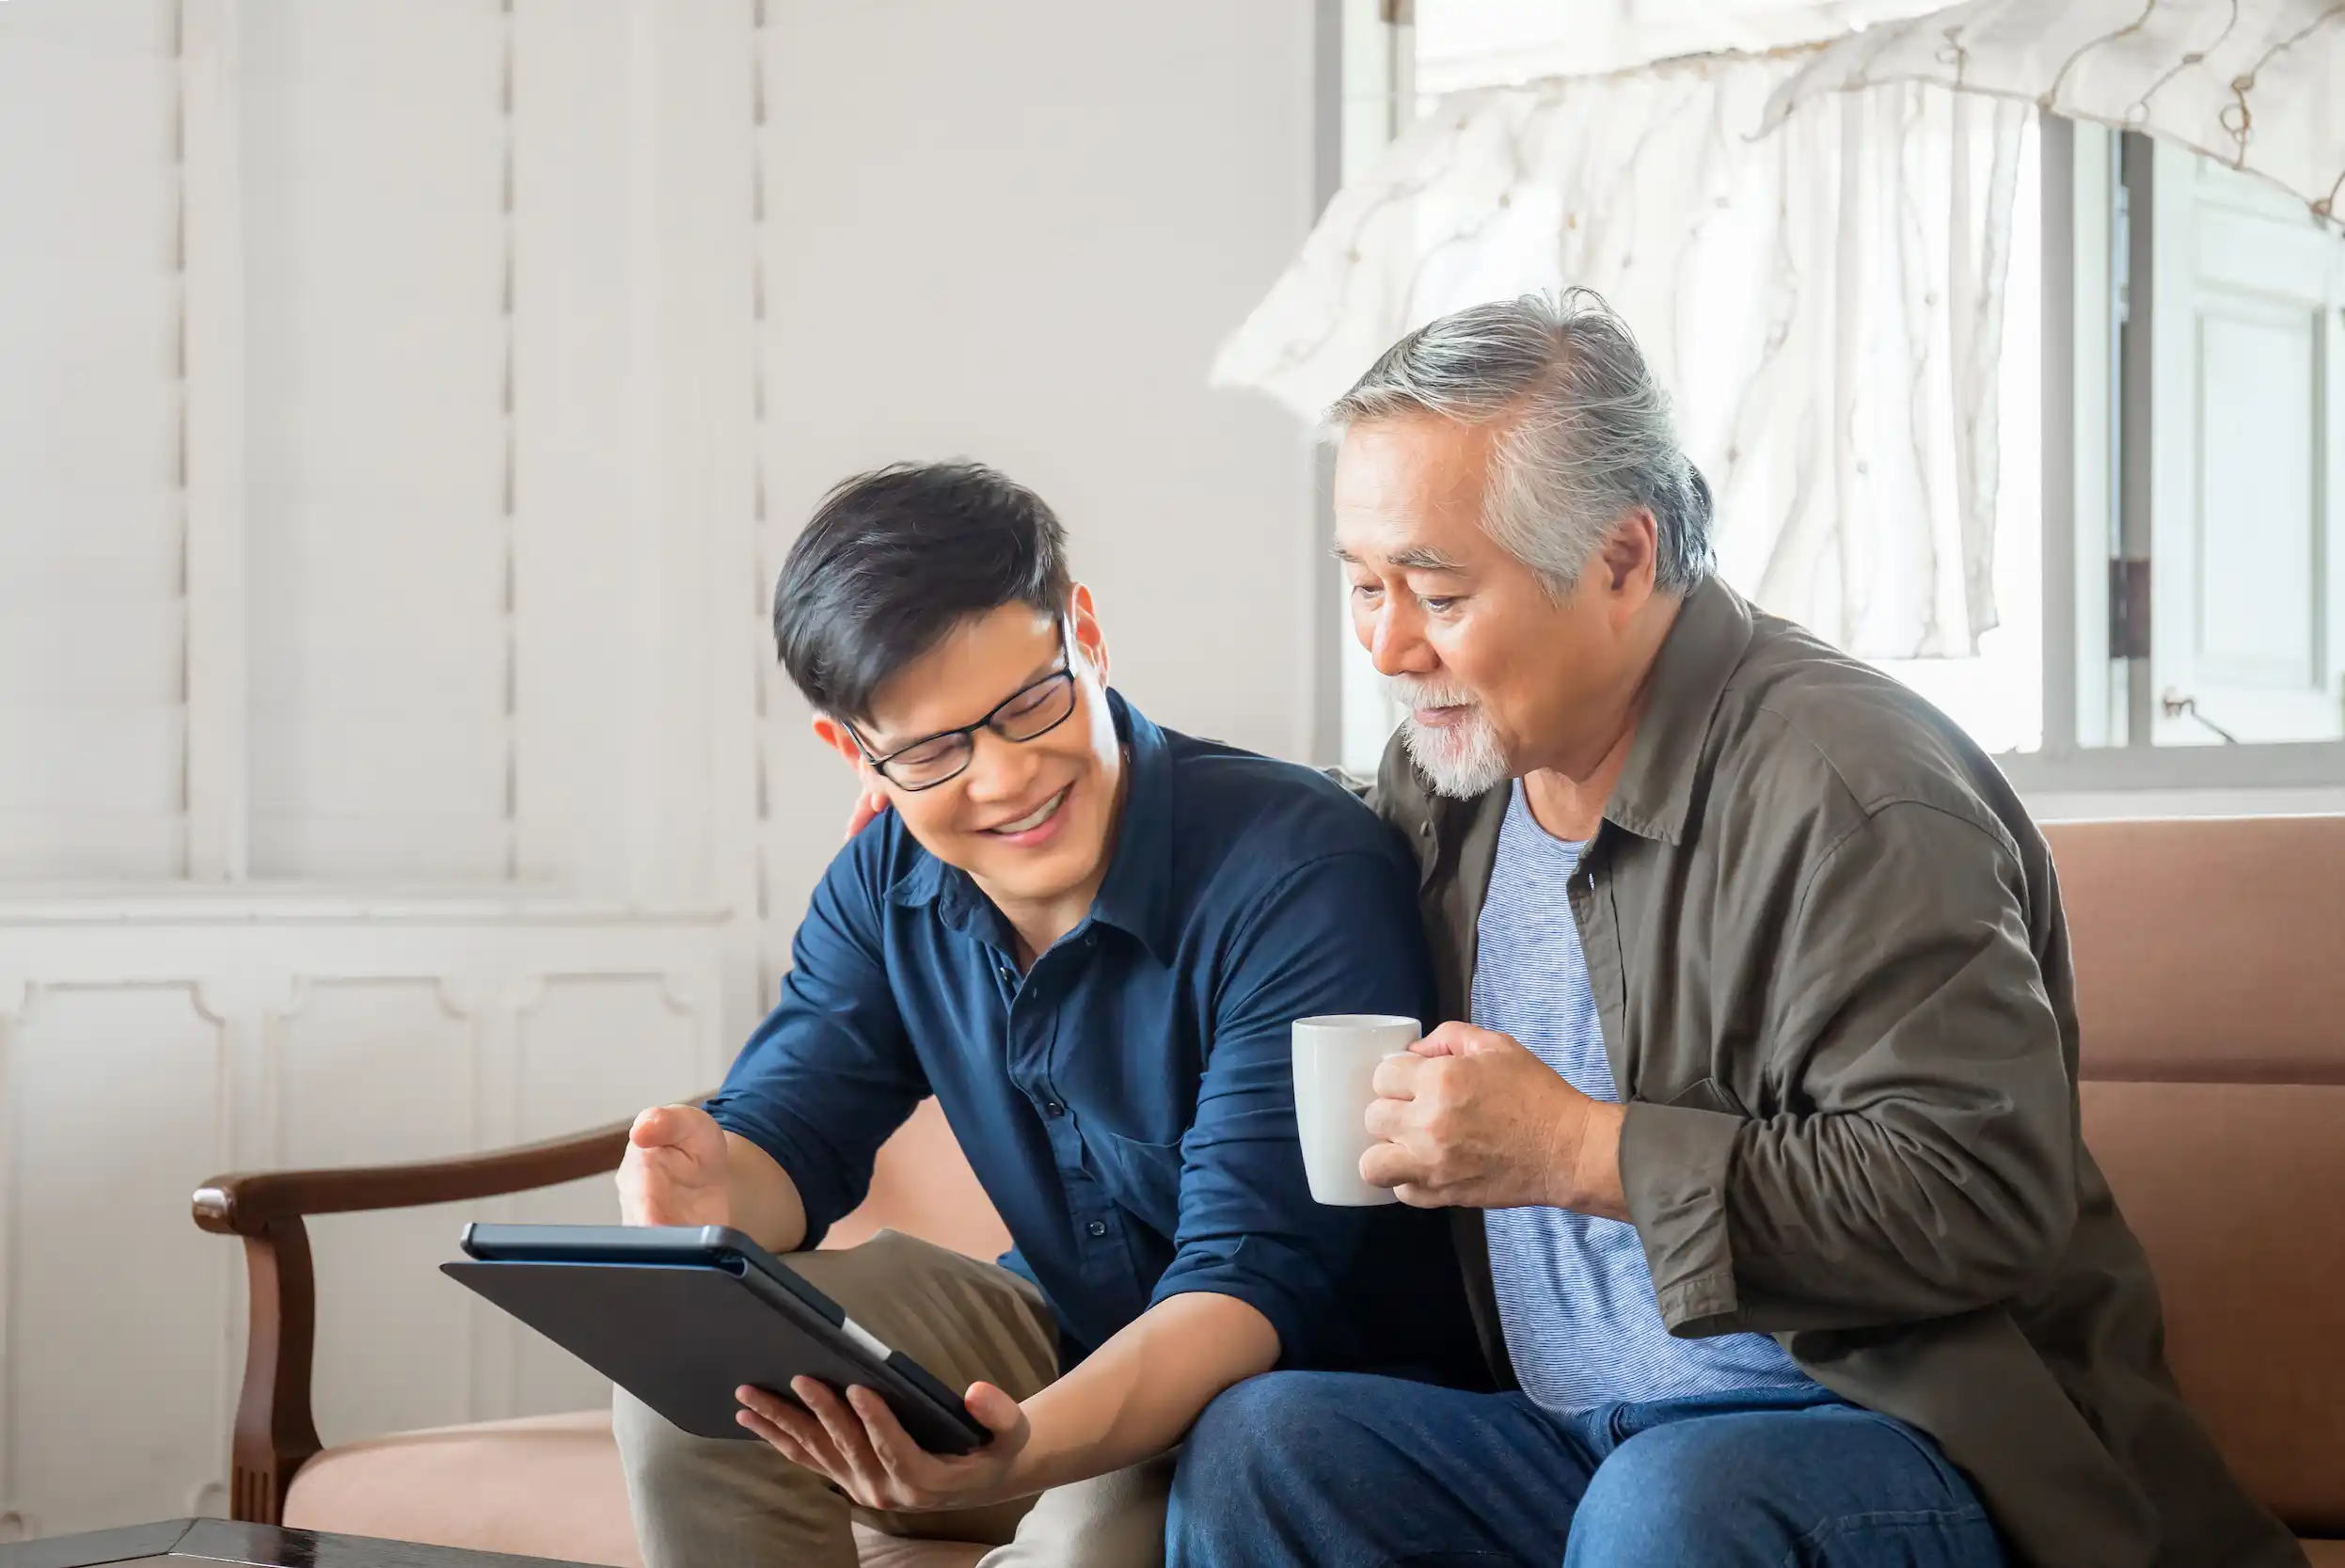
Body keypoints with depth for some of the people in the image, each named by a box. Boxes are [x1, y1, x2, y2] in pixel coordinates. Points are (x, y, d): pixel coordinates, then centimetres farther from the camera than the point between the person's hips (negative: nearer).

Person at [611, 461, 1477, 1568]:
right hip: (1077, 1341, 7)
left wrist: (1026, 1449, -48)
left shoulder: (1303, 876, -25)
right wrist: (709, 1192, -28)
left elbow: (1251, 1281, -29)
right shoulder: (886, 885, -2)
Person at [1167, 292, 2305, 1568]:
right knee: (1254, 1440, -18)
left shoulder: (1850, 792, -15)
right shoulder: (1438, 778, 10)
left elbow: (1982, 1200, -23)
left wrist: (1583, 1151, -22)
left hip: (1897, 1440, -6)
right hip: (1571, 1440, 7)